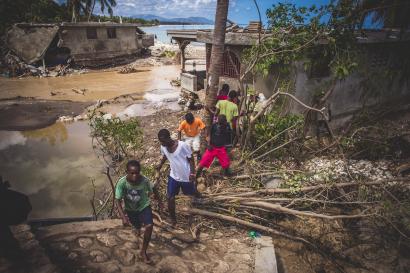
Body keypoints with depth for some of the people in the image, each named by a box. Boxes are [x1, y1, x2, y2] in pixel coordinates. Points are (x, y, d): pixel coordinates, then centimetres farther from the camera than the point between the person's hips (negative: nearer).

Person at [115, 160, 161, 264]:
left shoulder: (144, 180, -31)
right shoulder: (122, 182, -33)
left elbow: (153, 189, -10)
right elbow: (118, 200, -27)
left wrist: (159, 201, 5)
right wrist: (123, 216, -37)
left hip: (144, 206, -1)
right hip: (130, 209, 1)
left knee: (149, 226, -22)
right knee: (137, 225, 25)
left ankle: (143, 252, -1)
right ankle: (138, 227, 67)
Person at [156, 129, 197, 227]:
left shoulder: (183, 145, -28)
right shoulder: (163, 147, -12)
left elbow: (191, 159, -16)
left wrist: (192, 173, -22)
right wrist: (159, 166, -2)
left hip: (186, 177, -4)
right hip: (173, 176, 4)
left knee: (192, 193, 20)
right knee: (170, 198, 2)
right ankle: (173, 219, 22)